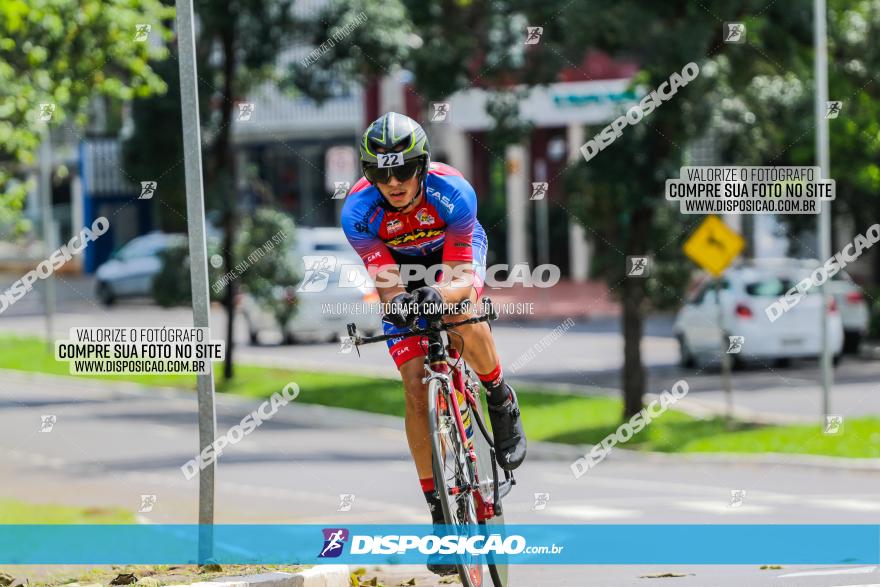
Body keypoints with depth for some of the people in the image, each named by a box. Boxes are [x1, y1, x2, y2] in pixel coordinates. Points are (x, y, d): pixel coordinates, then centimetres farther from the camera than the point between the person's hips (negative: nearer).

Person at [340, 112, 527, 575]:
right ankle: (439, 508, -4)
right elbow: (387, 282, -31)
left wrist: (439, 295, -57)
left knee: (462, 313, -37)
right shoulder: (359, 211, -31)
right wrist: (396, 302, -54)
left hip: (456, 252, -1)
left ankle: (501, 402, -7)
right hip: (401, 266, 1)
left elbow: (461, 276, -36)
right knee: (416, 389, -10)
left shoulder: (451, 191, -34)